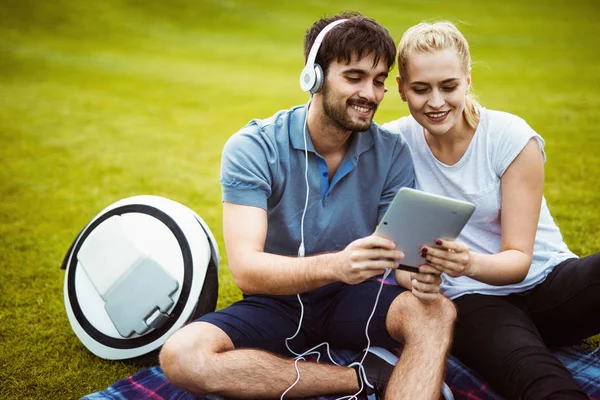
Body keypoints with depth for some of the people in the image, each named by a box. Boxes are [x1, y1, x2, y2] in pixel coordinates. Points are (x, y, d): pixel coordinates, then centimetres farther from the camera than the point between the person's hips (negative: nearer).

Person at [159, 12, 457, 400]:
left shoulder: (391, 153, -7)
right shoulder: (253, 148, -16)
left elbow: (398, 251, -6)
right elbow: (246, 269, -26)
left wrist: (419, 272, -32)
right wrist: (335, 265, -44)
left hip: (354, 298, 1)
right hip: (276, 302, 0)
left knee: (437, 312, -27)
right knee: (183, 356, -28)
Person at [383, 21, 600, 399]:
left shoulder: (512, 137, -10)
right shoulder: (394, 144, -5)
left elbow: (519, 260, -12)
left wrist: (472, 264, -34)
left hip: (546, 282, 2)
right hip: (473, 298, -2)